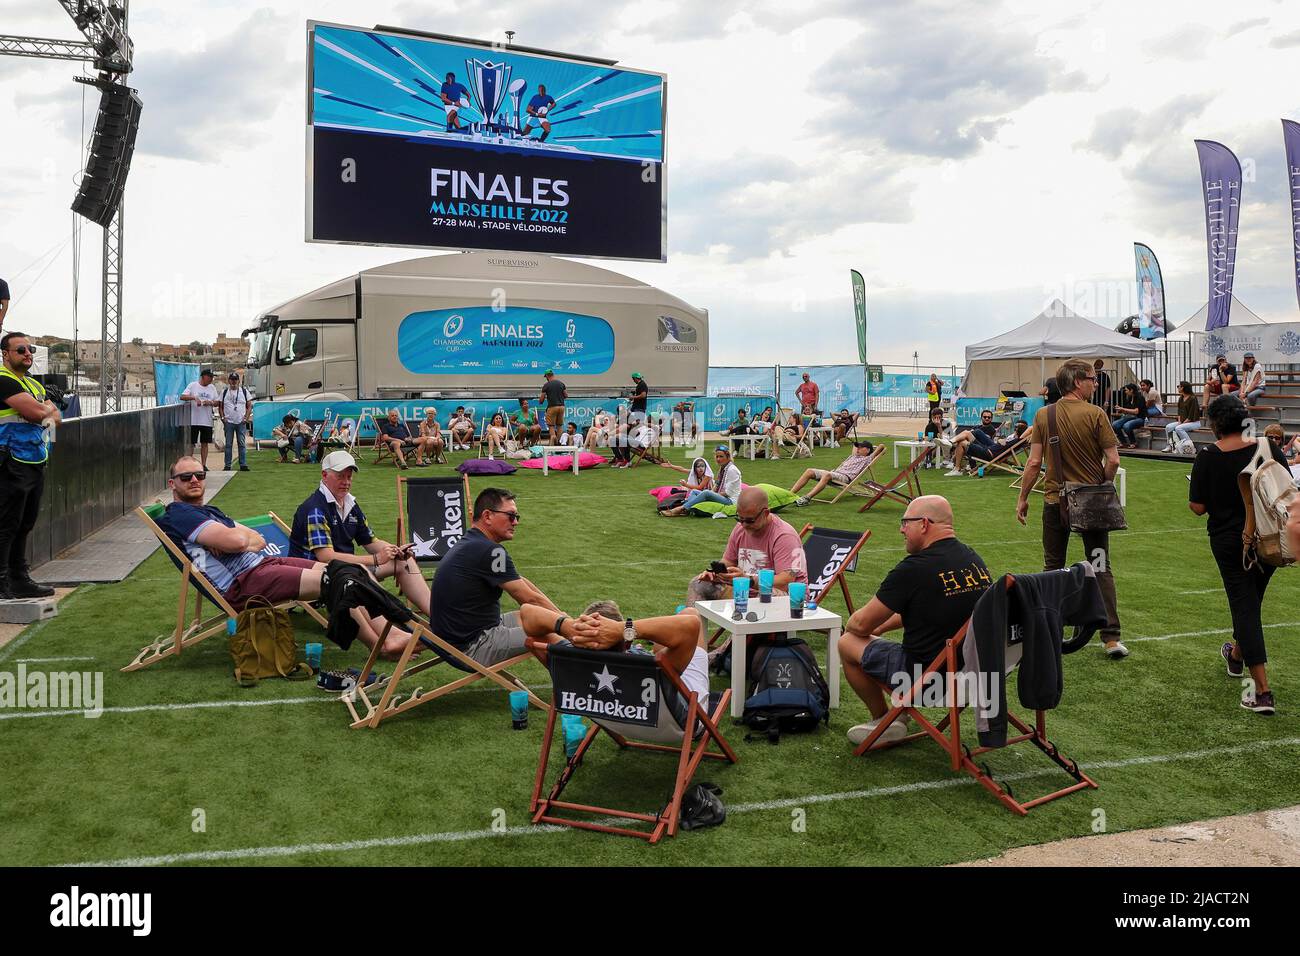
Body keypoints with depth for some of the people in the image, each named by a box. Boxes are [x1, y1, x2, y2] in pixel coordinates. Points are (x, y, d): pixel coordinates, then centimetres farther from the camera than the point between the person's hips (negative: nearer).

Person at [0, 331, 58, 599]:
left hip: (35, 465, 9)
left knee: (24, 526, 14)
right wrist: (47, 408, 3)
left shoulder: (33, 384, 19)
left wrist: (46, 414, -6)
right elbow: (37, 411, -19)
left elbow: (56, 416, 15)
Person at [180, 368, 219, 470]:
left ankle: (204, 465, 11)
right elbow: (182, 397, -9)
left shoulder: (212, 388, 11)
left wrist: (211, 402, -8)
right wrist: (194, 398, -24)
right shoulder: (192, 385, -1)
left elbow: (217, 403, 13)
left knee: (205, 443, 7)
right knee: (191, 443, 0)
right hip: (193, 420, -4)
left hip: (207, 421, 4)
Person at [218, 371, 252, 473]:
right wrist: (222, 417, -3)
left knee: (242, 444, -1)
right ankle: (227, 466, 6)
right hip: (228, 422, 0)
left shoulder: (244, 391, 7)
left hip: (241, 422, 0)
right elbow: (220, 406, 10)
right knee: (228, 444, 2)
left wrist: (247, 417, -4)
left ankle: (243, 465, 2)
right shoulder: (224, 392, 8)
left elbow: (249, 406, 7)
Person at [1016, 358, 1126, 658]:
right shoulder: (1095, 414, -10)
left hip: (1055, 501, 2)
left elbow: (1034, 462, -5)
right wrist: (1101, 485, 7)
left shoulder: (1044, 415, -4)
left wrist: (1023, 497, 4)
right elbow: (1113, 460, -12)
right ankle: (1111, 637, 3)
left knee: (1052, 568, 14)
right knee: (1101, 568, 6)